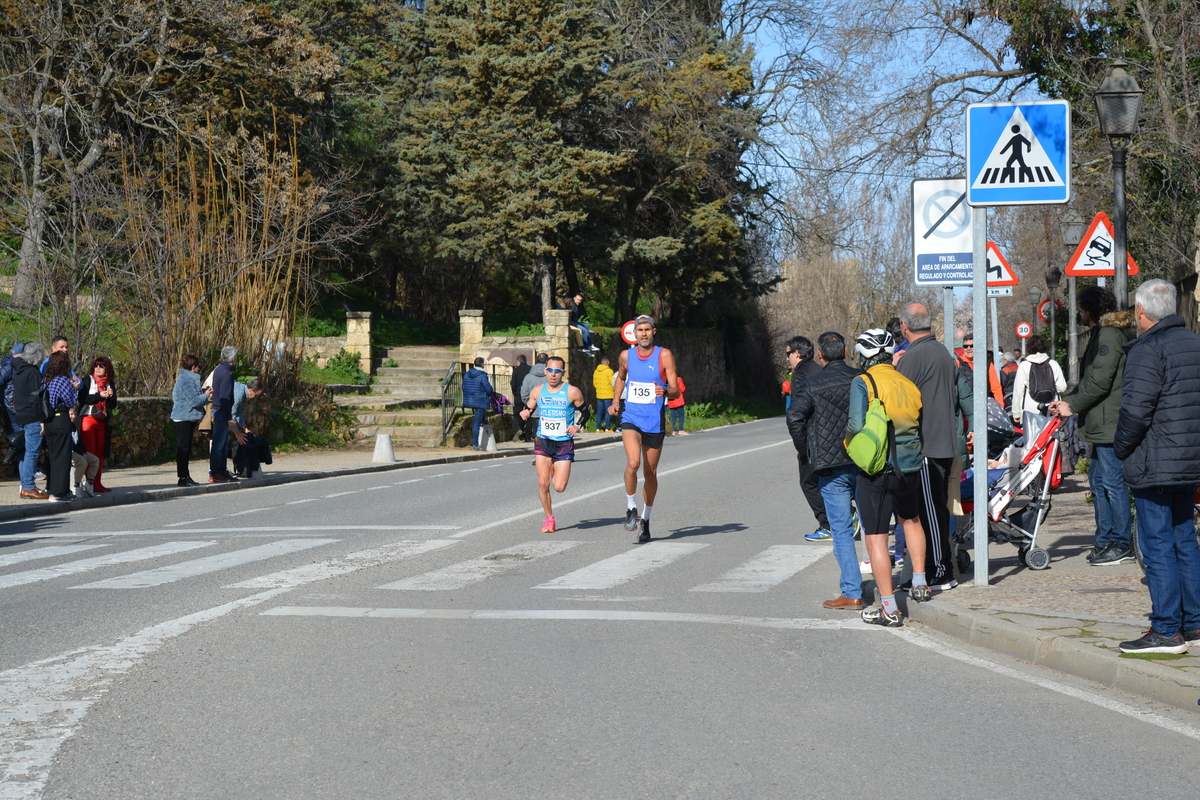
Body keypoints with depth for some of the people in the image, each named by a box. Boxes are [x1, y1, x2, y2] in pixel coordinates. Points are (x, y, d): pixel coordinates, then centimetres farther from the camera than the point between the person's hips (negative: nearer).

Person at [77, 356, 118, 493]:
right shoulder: (87, 381, 0)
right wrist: (100, 396, -18)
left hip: (103, 421, 5)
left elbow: (113, 405, 10)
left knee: (100, 453, 5)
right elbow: (82, 398, -13)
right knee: (90, 452, -8)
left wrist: (111, 396, -9)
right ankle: (90, 483, -9)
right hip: (88, 419, -5)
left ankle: (97, 484, 9)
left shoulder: (110, 383, 12)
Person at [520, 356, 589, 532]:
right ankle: (549, 519, 13)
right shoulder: (538, 391, 1)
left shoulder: (572, 392, -7)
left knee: (559, 487, -6)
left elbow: (585, 412, 5)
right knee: (543, 484, -8)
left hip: (564, 444, -2)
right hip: (543, 442, 2)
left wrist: (578, 426, -14)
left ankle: (557, 471, 31)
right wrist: (525, 413, -11)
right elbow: (529, 409, 13)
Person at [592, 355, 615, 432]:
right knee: (608, 412, -1)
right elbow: (613, 383, -11)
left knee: (599, 412, 9)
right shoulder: (609, 371, -11)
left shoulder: (596, 371, 7)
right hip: (608, 395, -5)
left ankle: (598, 429, 10)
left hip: (599, 395, 5)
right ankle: (607, 428, -4)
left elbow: (594, 383, 12)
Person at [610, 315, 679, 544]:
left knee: (650, 473, 9)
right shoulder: (626, 356, 3)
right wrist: (615, 401, 10)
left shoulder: (664, 356, -4)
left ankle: (645, 520, 25)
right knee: (633, 463, -23)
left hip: (654, 420, 0)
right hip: (630, 417, 0)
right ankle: (630, 509, -2)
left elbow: (675, 390, -6)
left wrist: (665, 391, -28)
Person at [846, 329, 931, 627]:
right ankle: (919, 585, 36)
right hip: (910, 466, 6)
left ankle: (889, 609, -1)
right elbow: (921, 428, 8)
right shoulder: (910, 385, 7)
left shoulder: (863, 383, -10)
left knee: (876, 537, 0)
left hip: (877, 469, -6)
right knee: (911, 519, 31)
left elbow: (856, 425, -21)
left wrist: (847, 436, 0)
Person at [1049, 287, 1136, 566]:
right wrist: (1067, 400, 13)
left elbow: (1099, 381, -20)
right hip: (1102, 425, 11)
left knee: (1112, 481, -7)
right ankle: (1105, 540, 19)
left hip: (1110, 424, -11)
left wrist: (1073, 405, -11)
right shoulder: (1100, 334, 19)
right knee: (1098, 479, 14)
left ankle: (1121, 545, -3)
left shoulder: (1109, 335, -13)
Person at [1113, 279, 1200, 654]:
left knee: (1158, 545, -5)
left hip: (1154, 466, -9)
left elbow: (1136, 410, -20)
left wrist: (1120, 449, -5)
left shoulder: (1148, 349, -14)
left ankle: (1166, 631, -4)